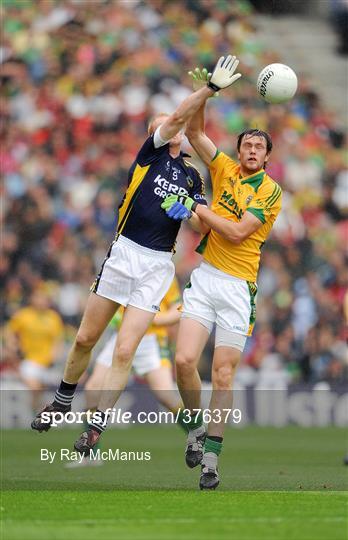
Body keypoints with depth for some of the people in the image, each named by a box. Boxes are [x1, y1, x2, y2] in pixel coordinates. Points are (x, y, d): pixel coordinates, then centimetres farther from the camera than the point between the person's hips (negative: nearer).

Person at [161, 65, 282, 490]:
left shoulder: (271, 191, -3)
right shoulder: (225, 171, 11)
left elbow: (237, 232, -12)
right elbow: (194, 132, 12)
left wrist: (195, 208, -8)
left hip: (238, 287, -3)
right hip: (204, 279, 3)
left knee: (223, 375, -4)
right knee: (184, 360, -14)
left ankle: (210, 458, 2)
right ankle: (196, 426, 11)